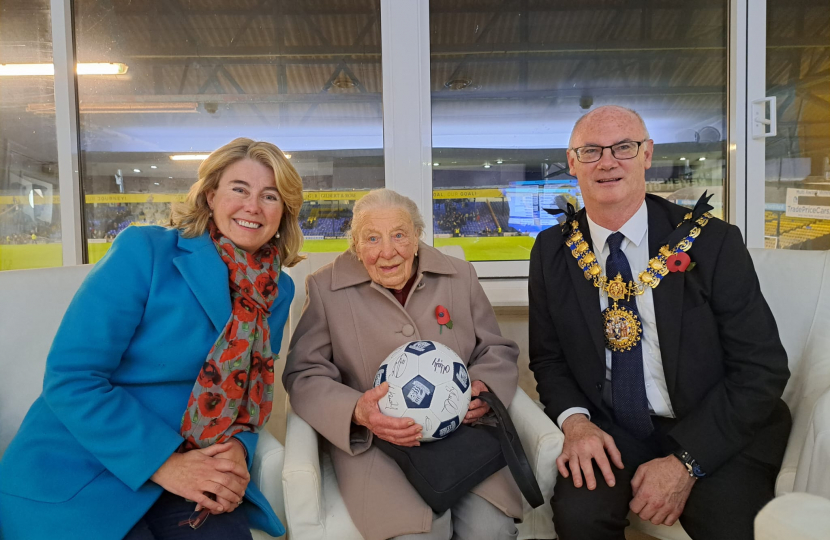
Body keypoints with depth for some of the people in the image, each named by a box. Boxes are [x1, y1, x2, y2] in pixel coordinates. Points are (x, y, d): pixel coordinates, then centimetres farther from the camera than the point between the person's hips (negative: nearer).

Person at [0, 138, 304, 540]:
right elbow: (71, 378, -15)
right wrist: (163, 463, -20)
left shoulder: (277, 290, 3)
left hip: (188, 473, 4)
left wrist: (239, 446, -11)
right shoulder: (143, 251, -12)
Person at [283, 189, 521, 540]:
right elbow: (303, 374, -3)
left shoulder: (460, 276, 8)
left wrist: (485, 387, -10)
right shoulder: (325, 287, 0)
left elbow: (498, 350, 13)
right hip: (371, 441, -2)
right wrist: (357, 412, -22)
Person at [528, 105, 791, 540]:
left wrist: (685, 460, -17)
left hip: (714, 436, -1)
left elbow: (762, 368, -9)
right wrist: (575, 419, -14)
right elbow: (548, 357, 6)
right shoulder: (552, 252, -1)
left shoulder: (713, 242, -9)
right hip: (608, 431, 2)